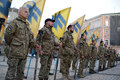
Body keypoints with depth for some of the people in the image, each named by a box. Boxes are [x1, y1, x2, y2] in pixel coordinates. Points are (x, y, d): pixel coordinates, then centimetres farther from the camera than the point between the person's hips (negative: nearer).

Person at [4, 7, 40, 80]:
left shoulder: (27, 25, 18)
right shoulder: (14, 22, -4)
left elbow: (30, 38, 17)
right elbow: (7, 35, -8)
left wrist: (35, 45, 1)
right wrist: (11, 45, 3)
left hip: (24, 53, 7)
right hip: (15, 52, -7)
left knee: (21, 73, 12)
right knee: (11, 73, -3)